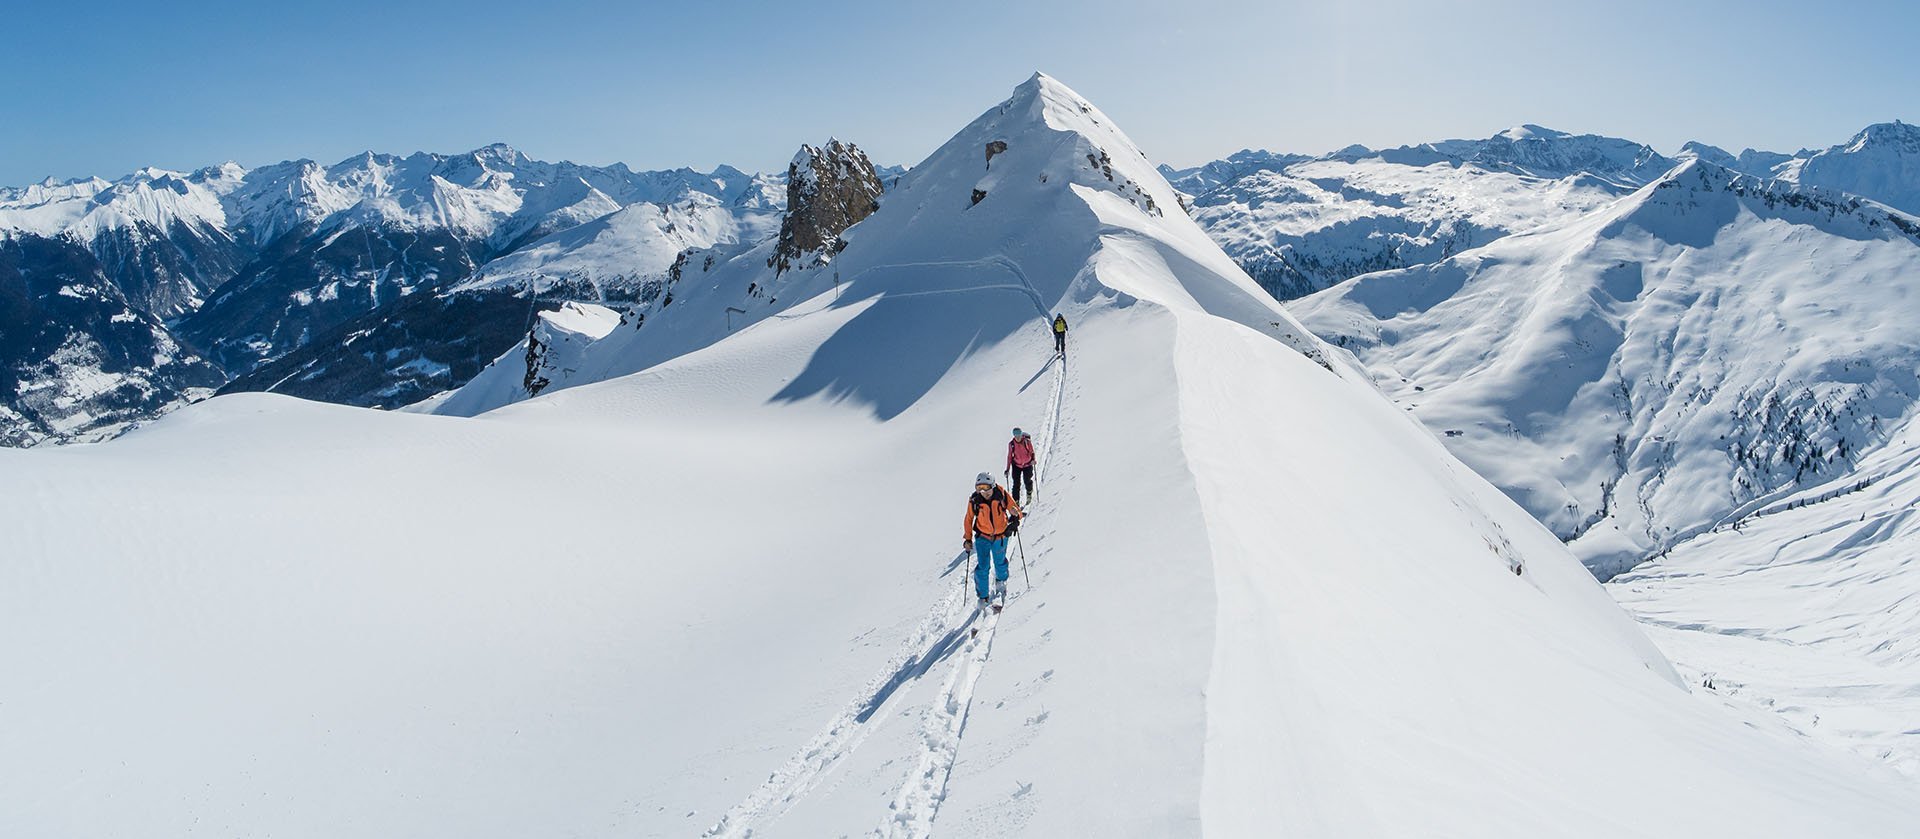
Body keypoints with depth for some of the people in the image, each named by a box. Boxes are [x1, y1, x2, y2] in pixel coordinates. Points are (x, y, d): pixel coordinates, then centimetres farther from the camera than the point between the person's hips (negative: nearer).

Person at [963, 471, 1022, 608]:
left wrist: (1015, 516, -28)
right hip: (982, 537, -1)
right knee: (982, 567, -8)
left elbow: (1014, 508, -5)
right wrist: (968, 539, -3)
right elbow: (969, 520, -3)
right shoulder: (974, 500, -16)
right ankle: (983, 596, 8)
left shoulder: (1001, 494, -17)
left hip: (1001, 536, 1)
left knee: (1000, 562, 19)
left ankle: (1001, 581, 51)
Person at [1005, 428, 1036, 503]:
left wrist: (1033, 459, -23)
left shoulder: (1027, 441, -13)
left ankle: (1029, 494, 37)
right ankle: (1016, 501, 2)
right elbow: (1009, 456, 0)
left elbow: (1032, 452, -2)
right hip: (1016, 465, 1)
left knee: (1027, 480, 5)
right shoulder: (1011, 444, -8)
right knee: (1016, 483, -5)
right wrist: (1007, 469, 0)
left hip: (1027, 465, -1)